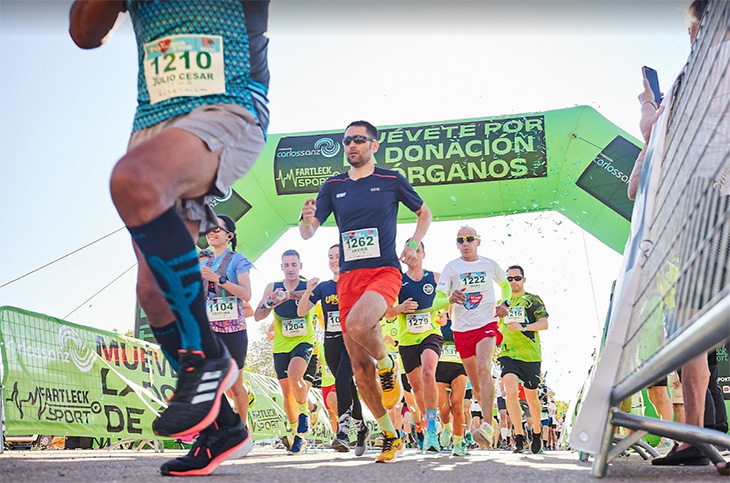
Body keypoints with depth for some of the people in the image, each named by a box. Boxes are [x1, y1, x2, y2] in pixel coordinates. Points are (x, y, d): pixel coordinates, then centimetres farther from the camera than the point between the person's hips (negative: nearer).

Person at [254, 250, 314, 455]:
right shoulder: (273, 288, 4)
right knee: (287, 394, 6)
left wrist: (289, 294, -48)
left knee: (294, 375, -31)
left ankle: (304, 413, -5)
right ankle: (298, 436, 22)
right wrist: (270, 303, -21)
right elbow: (257, 316, 0)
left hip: (304, 341, -3)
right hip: (281, 345, 3)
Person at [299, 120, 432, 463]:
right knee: (359, 365, 1)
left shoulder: (391, 180, 5)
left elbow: (424, 213, 19)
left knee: (357, 325, -35)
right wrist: (307, 218, -15)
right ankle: (389, 435, 15)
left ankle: (388, 367, -2)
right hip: (348, 277, 4)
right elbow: (308, 233, 8)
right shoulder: (333, 186, 11)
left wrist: (413, 245, 3)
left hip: (384, 271, -4)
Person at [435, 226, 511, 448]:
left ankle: (488, 425, -32)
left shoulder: (490, 265, 6)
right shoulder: (451, 267, 2)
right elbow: (438, 298, -3)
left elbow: (505, 284, 25)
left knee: (483, 368, -26)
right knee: (475, 382, 8)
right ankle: (489, 415, 31)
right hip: (462, 329, 2)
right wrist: (450, 299, -25)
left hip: (486, 324, -2)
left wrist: (505, 303, 7)